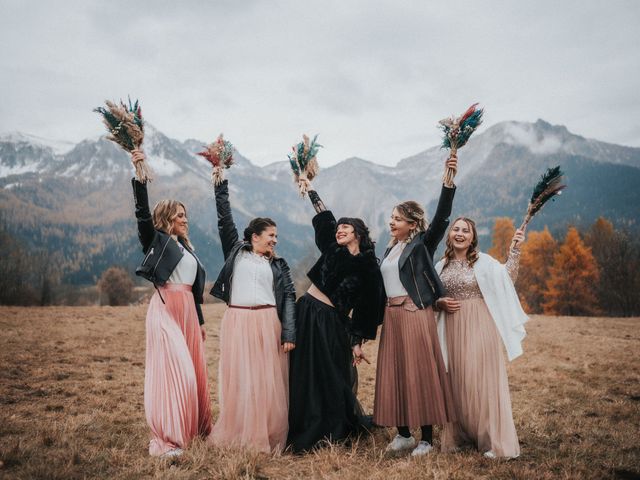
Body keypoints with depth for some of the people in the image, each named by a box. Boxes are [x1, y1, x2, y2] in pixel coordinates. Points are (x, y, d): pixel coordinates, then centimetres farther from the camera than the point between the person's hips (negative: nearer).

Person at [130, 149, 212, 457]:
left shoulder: (186, 247, 20)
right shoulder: (156, 239, 2)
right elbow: (142, 212, -15)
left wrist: (200, 321, 22)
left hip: (188, 309, 7)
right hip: (166, 308, -7)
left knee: (193, 368, 11)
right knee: (171, 368, -11)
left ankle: (196, 427, 23)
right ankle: (165, 438, -6)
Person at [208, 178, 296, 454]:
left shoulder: (278, 264, 11)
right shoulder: (236, 251, 11)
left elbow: (289, 297, 4)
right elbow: (224, 217, 9)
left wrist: (289, 333, -7)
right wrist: (221, 180, 7)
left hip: (267, 323, 0)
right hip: (236, 321, 0)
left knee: (268, 380, 0)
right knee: (237, 378, 4)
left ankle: (266, 437, 10)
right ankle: (236, 435, 14)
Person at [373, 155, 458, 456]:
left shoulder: (422, 244, -5)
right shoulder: (391, 249, 14)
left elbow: (441, 217, -19)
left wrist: (449, 180, -30)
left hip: (415, 315, -7)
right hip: (392, 315, 7)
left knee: (420, 372, -1)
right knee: (394, 373, 9)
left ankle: (426, 439, 9)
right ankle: (403, 434, 21)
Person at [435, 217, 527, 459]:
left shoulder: (483, 262, -2)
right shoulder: (441, 266, 10)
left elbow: (507, 277, -16)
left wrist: (514, 250, -23)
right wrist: (440, 303, -3)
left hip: (478, 327, -4)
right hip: (452, 329, 4)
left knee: (481, 379, -3)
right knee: (456, 381, 8)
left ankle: (492, 440, 7)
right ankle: (459, 434, 22)